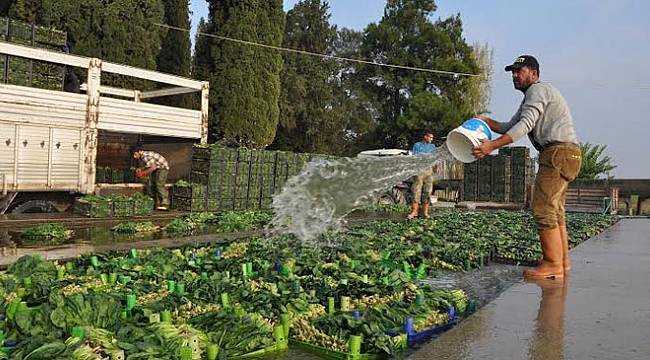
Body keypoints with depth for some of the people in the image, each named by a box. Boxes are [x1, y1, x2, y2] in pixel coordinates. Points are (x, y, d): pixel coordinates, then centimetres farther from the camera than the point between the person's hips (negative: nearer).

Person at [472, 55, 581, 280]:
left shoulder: (538, 90, -4)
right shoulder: (530, 99, 28)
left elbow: (525, 125, -18)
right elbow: (510, 127, 21)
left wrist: (492, 145, -25)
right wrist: (486, 122, 5)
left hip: (559, 152, -11)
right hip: (561, 155, 11)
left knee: (543, 209, -14)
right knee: (555, 211, 12)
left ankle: (553, 265, -13)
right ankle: (562, 261, 16)